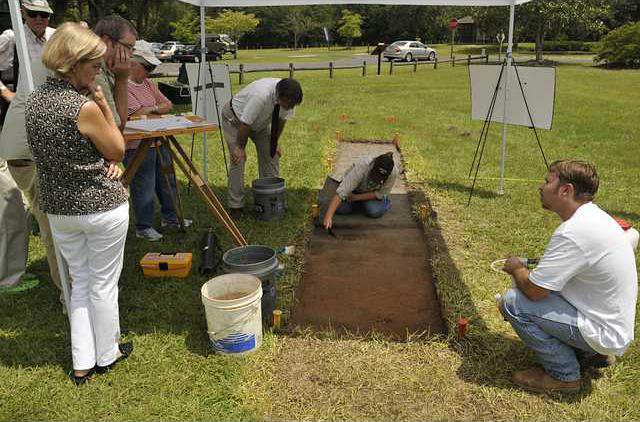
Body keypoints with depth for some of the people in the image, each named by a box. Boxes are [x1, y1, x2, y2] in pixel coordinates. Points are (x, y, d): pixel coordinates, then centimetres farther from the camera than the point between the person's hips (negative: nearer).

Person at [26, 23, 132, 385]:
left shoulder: (35, 100, 3)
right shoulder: (85, 107, -22)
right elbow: (118, 149, -8)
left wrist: (105, 161, -3)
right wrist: (103, 104, -7)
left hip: (58, 208, 7)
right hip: (103, 207, -7)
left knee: (79, 281, 19)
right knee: (104, 284, 11)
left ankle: (82, 363, 27)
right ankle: (107, 355, 31)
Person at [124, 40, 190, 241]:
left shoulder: (148, 83, 13)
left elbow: (168, 105, 11)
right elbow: (139, 113, -23)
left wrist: (150, 109, -7)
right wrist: (156, 108, -5)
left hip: (158, 141, 9)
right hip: (137, 146, -9)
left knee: (168, 181, 17)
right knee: (144, 187, 0)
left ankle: (170, 217, 34)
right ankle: (143, 227, 15)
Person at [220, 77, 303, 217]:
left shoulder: (287, 98, -24)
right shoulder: (261, 95, -42)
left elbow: (281, 119, -5)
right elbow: (245, 124, -31)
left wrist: (274, 144, -1)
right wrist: (241, 147, -19)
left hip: (260, 121, 6)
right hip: (235, 119, -6)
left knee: (272, 154, -1)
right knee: (238, 160, -13)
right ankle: (236, 206, -4)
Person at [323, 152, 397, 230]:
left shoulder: (393, 173, -32)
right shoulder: (361, 167, -40)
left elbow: (379, 194, -17)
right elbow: (342, 191, -45)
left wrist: (356, 197, -26)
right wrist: (328, 216, -53)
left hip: (372, 193, 1)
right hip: (354, 188, -1)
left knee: (375, 211, -25)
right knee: (340, 208, -21)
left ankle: (386, 202, 9)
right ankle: (357, 203, 10)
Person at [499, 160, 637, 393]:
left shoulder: (574, 232, -28)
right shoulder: (595, 216, 3)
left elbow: (534, 290, -24)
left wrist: (516, 269, -5)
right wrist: (526, 269, 7)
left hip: (604, 334, -10)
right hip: (615, 325, 10)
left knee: (512, 302, -17)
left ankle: (564, 375, -1)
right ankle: (589, 353, 18)